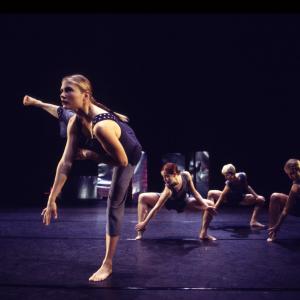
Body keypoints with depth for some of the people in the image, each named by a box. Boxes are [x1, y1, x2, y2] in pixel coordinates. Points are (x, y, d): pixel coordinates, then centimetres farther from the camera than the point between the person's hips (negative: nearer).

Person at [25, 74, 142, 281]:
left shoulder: (101, 126, -46)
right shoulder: (75, 122, -20)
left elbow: (122, 161, -35)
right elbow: (66, 163, -20)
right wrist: (52, 199, -23)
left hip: (129, 157, -7)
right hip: (110, 153, 7)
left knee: (114, 204, -6)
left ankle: (108, 264, 2)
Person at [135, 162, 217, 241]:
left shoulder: (186, 175, -33)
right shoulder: (168, 190, -39)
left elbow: (194, 192, -18)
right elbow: (156, 208, -34)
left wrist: (206, 206, -19)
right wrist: (144, 223, -32)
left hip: (183, 202, 3)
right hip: (168, 201, -3)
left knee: (210, 205, -12)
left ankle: (203, 233, 3)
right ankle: (140, 233, -16)